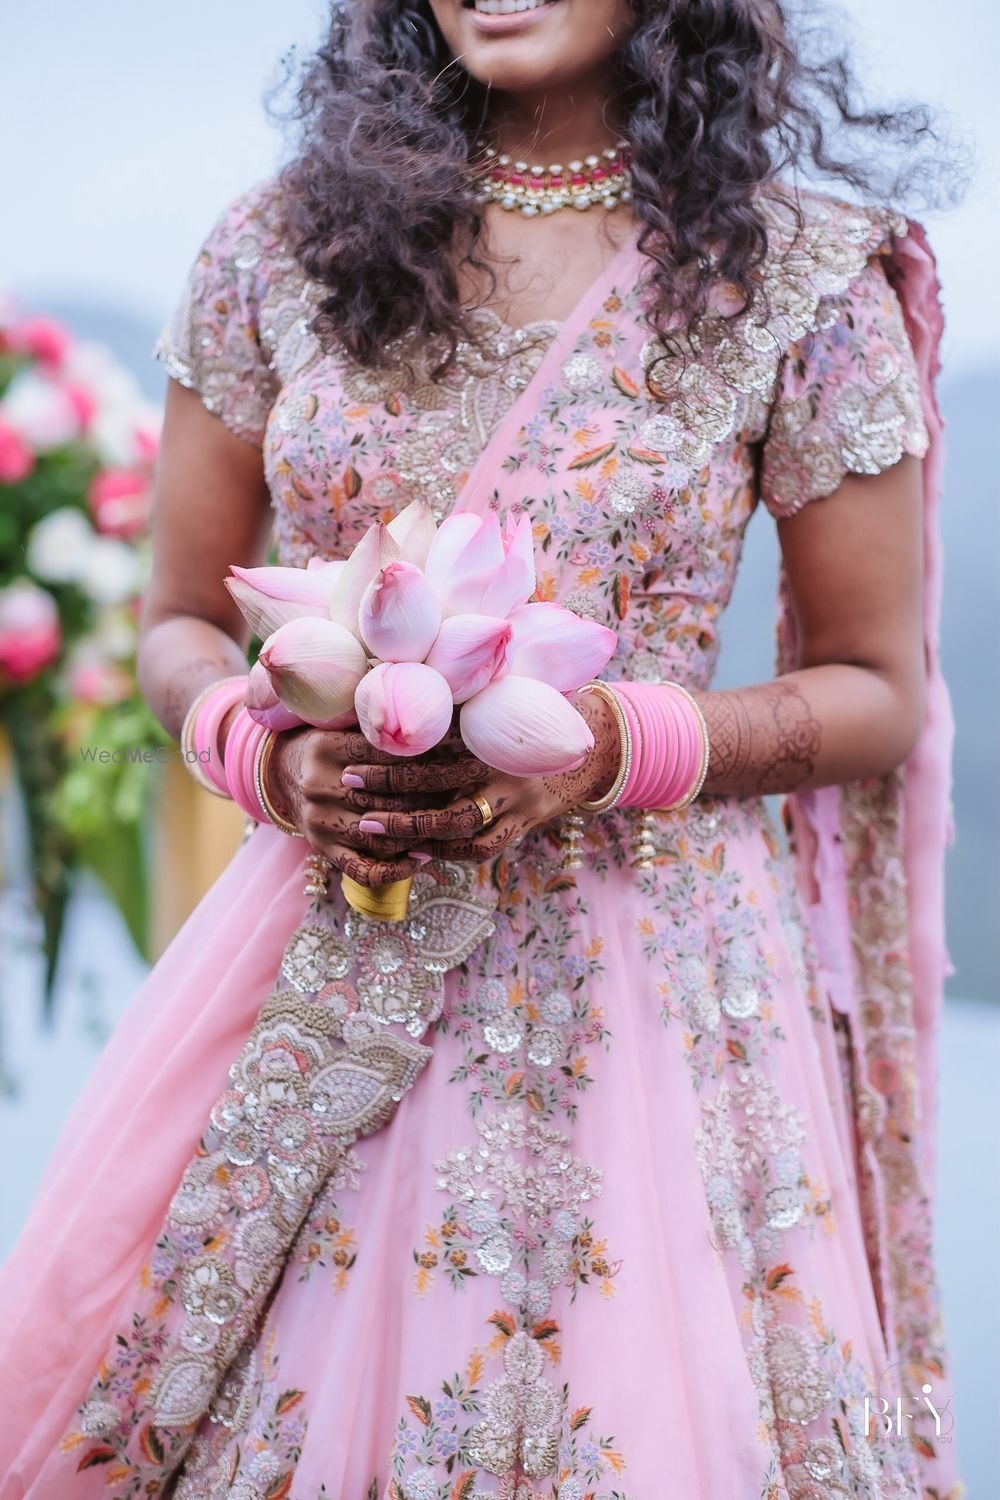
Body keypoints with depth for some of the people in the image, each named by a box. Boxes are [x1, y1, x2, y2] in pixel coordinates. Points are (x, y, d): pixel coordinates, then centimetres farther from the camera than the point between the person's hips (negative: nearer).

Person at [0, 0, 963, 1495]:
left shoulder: (803, 277, -3)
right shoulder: (284, 245, 4)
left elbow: (877, 693, 1)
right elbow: (181, 624, 10)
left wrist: (614, 742, -16)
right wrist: (263, 746, -12)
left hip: (640, 970, -2)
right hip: (323, 965, 2)